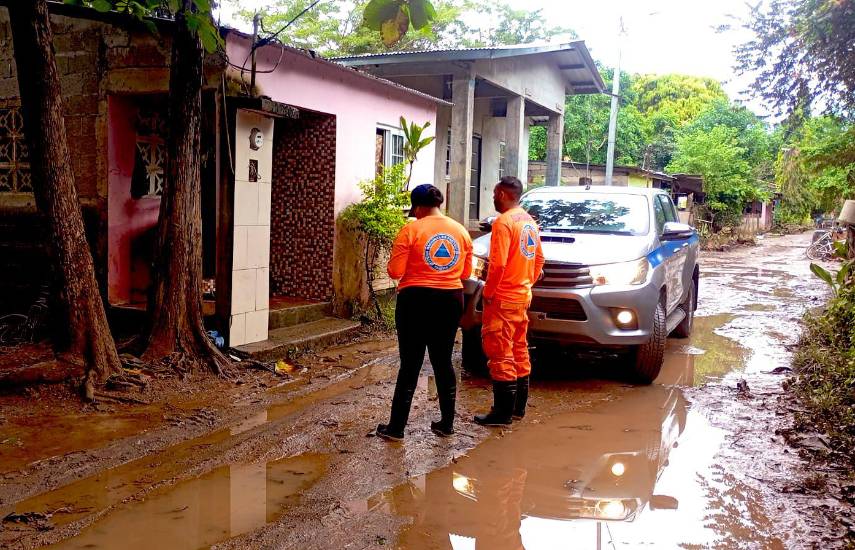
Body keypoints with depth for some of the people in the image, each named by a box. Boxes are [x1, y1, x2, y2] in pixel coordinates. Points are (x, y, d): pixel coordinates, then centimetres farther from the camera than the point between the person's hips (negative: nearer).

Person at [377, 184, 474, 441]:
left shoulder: (411, 230, -9)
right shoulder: (461, 231, 5)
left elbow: (395, 271, -11)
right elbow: (466, 273, 10)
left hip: (416, 300, -4)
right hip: (451, 300, 4)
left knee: (411, 364, 0)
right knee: (443, 362, 13)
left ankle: (396, 427, 5)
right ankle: (447, 423, 19)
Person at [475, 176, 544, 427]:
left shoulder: (503, 222, -16)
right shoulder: (529, 221, 12)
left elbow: (498, 265, -22)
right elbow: (539, 259, 17)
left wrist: (487, 293, -12)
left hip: (503, 298, -9)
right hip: (523, 296, 9)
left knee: (500, 354, -4)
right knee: (519, 352, 15)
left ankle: (502, 413, -1)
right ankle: (518, 407, 24)